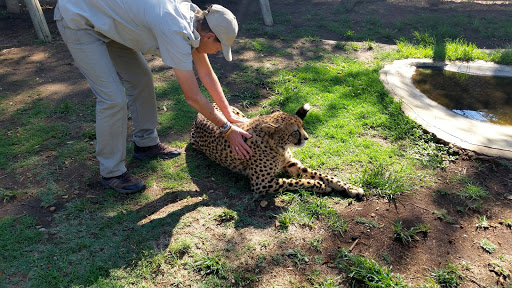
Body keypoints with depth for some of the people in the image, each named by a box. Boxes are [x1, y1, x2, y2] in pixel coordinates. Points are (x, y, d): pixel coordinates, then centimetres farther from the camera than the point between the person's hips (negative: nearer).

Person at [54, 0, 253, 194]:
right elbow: (193, 97, -27)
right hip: (77, 20, -9)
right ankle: (111, 172, 4)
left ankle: (146, 143, 27)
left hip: (105, 20, 9)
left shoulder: (194, 17, -6)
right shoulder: (176, 31, -32)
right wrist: (227, 128, -15)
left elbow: (207, 74, 4)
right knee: (113, 98, -13)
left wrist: (229, 115, 7)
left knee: (141, 79, 10)